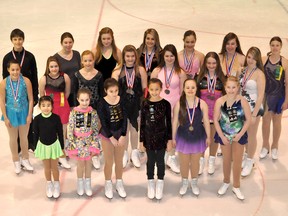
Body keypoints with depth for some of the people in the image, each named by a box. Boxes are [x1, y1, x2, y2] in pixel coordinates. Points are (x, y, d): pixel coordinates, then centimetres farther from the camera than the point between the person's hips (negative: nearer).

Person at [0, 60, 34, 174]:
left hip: (24, 112, 0)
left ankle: (25, 159, 37)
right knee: (13, 138, 16)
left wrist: (29, 115, -9)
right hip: (11, 113, 0)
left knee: (24, 137, 16)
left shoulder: (26, 81, -17)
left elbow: (31, 99, -9)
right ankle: (16, 161, 34)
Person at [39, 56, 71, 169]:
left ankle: (62, 157, 26)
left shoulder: (65, 77, -9)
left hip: (63, 108, 1)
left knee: (62, 133, 11)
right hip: (50, 109, -1)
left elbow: (67, 92, 5)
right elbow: (42, 95, 2)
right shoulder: (43, 79, -12)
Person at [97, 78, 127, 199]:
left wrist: (123, 136, -12)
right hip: (107, 135, -3)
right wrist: (111, 137, -16)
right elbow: (103, 122, -15)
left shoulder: (121, 101, -6)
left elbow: (124, 118, -6)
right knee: (109, 162, 6)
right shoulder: (102, 103, -14)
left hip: (120, 133, 3)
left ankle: (119, 184, 28)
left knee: (119, 161, 13)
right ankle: (108, 185, 22)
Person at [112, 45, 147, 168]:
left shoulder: (141, 70, -1)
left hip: (137, 104, 0)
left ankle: (134, 153, 27)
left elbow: (145, 89, 1)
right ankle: (124, 154, 24)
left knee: (135, 128, 10)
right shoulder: (117, 72, 0)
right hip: (122, 104, 0)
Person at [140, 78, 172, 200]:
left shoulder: (165, 104, -6)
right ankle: (150, 184, 25)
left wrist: (169, 138, -1)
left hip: (161, 136, -1)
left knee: (160, 161, 9)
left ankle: (160, 185, 23)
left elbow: (168, 122, -1)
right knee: (150, 160, 11)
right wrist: (141, 139, 0)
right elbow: (142, 123, 0)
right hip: (149, 137, 1)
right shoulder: (145, 104, -4)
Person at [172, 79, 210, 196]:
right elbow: (175, 122, -5)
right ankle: (184, 183, 37)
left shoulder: (202, 104, -13)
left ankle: (194, 183, 39)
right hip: (183, 137, 0)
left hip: (198, 137, 0)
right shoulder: (179, 104, -13)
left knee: (195, 162, 16)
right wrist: (173, 137, 0)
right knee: (184, 162, 14)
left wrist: (208, 136, 1)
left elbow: (206, 121, -4)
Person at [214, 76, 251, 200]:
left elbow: (248, 119, -10)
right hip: (224, 135, 1)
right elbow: (216, 120, -8)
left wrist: (240, 135, -13)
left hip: (239, 135, -1)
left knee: (237, 161, 6)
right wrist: (222, 136, -10)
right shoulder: (220, 101, -16)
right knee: (226, 160, 17)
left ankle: (236, 187, 23)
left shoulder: (242, 101, -18)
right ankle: (226, 183, 37)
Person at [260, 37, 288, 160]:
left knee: (277, 121, 14)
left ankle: (274, 147, 30)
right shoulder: (263, 60, -6)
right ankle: (265, 147, 28)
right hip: (265, 94, 1)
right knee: (265, 120, 11)